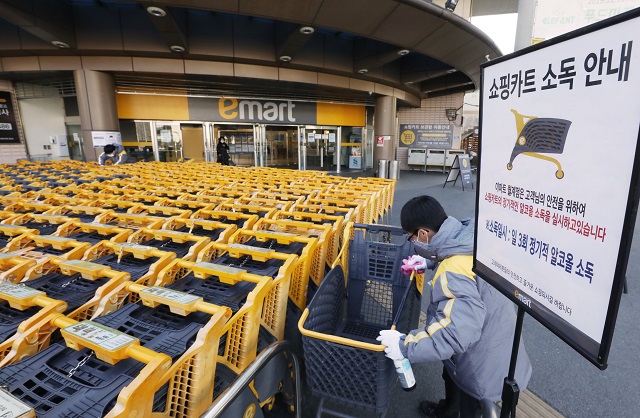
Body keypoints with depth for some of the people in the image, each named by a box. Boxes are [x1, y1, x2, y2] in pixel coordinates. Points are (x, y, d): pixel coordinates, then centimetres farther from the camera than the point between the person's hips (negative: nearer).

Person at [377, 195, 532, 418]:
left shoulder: (452, 274, -41)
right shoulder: (470, 236, -13)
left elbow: (457, 330, -45)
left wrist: (406, 345, -37)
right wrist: (430, 261, 6)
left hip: (484, 365, -9)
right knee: (451, 376, 36)